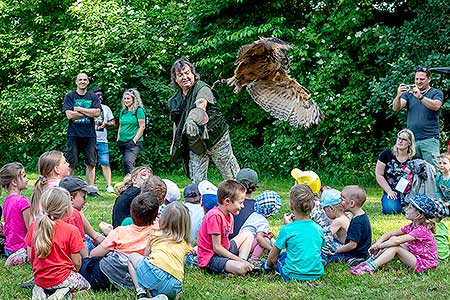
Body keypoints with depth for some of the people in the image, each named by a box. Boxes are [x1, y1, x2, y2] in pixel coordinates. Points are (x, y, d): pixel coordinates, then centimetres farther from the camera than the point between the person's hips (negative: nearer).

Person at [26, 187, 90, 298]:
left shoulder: (34, 227, -1)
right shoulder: (71, 230, -14)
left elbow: (31, 257, 5)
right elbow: (77, 263, -10)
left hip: (39, 280, 5)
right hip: (62, 279, -4)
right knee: (87, 286, 23)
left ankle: (40, 290, 3)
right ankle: (66, 292, -8)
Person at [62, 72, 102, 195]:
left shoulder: (93, 97, 10)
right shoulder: (69, 97, 4)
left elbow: (97, 112, -5)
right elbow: (69, 115, -9)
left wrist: (79, 109, -6)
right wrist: (88, 113, -6)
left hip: (89, 134, 2)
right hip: (74, 134, -2)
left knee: (91, 163, 4)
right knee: (71, 164, -2)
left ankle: (91, 188, 8)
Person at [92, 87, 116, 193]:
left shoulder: (106, 108, 18)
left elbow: (113, 123, 18)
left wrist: (105, 124, -2)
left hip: (102, 140, 2)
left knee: (105, 163, -6)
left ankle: (109, 185, -8)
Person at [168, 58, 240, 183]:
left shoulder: (202, 89, -15)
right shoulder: (174, 99, 5)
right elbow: (176, 122, 20)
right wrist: (174, 143, 22)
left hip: (216, 137, -5)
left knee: (231, 176, 4)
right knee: (197, 180, -2)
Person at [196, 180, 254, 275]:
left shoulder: (229, 216, 9)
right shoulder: (215, 216, -23)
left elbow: (224, 242, 9)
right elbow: (217, 248, -21)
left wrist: (241, 260, -1)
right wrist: (239, 259, -18)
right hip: (210, 258, -11)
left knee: (248, 235, 17)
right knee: (241, 269, -34)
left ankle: (242, 261, 0)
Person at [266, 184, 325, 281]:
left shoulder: (286, 230, -11)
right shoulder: (318, 229, 0)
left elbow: (272, 258, -3)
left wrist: (268, 264, 21)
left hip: (294, 275, -4)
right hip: (317, 274, 4)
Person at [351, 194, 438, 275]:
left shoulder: (421, 230, -23)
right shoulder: (412, 226, 7)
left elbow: (397, 241, -30)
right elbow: (390, 234, 6)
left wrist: (379, 246, -21)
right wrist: (377, 244, -9)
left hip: (425, 263, -9)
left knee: (395, 247, -23)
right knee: (393, 238, 0)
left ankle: (370, 268, -27)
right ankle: (371, 260, -6)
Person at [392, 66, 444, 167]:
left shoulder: (436, 93, 6)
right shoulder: (408, 93, 15)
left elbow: (436, 106, -15)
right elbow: (395, 108, 1)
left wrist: (420, 96, -29)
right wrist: (398, 95, -20)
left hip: (429, 139, -3)